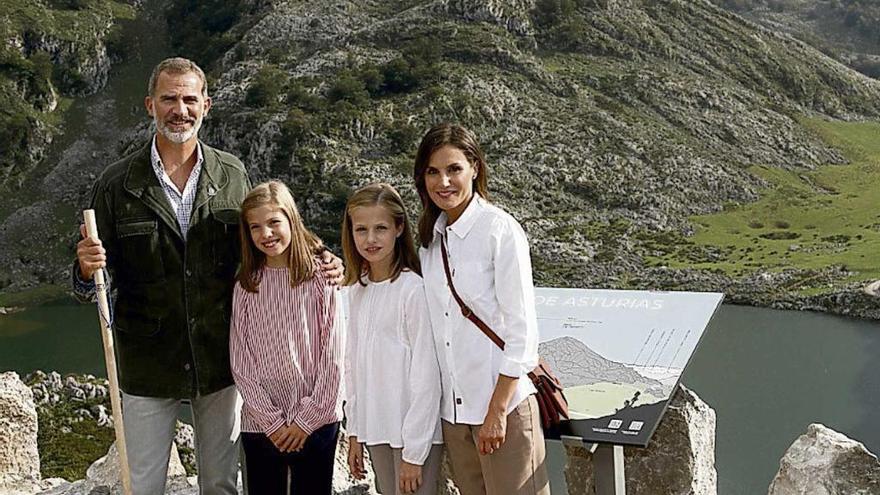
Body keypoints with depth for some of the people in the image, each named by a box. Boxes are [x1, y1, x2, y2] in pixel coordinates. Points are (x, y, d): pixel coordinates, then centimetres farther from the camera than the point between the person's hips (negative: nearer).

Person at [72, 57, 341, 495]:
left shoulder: (232, 175, -1)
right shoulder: (117, 184, -6)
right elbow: (89, 286, -2)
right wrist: (88, 270, -26)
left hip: (220, 362, 2)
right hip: (147, 365, -1)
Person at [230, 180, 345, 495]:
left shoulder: (320, 277, -4)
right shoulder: (246, 286, 1)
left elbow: (333, 355, -5)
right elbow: (240, 361, 0)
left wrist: (307, 419, -7)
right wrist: (272, 421, -7)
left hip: (316, 422, -1)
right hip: (260, 423, 2)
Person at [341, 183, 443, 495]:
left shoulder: (413, 289, -15)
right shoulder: (357, 289, 6)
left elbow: (426, 377, -14)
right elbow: (353, 364, 12)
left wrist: (414, 453, -13)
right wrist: (354, 433, 11)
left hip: (415, 432, -6)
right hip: (375, 429, 6)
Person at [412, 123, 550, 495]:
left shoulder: (501, 231, -12)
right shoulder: (430, 237, 8)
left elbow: (521, 329, -13)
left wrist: (497, 410, -14)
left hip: (503, 404, -6)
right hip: (453, 408, 6)